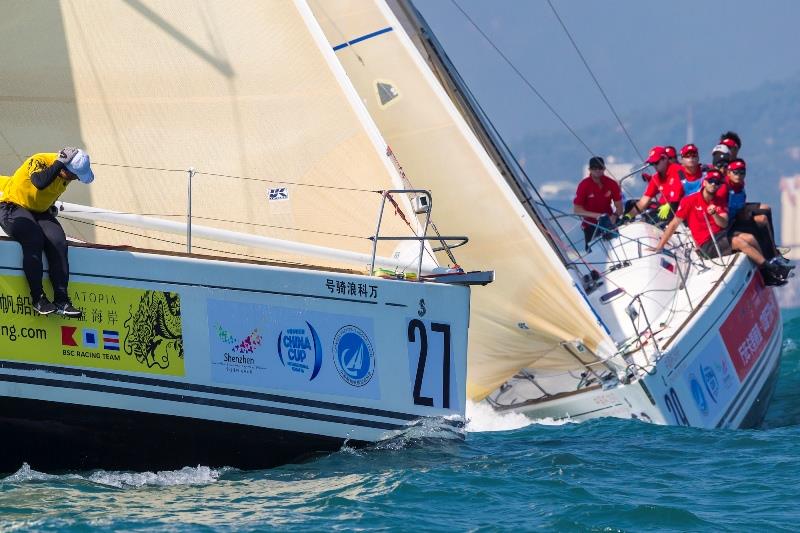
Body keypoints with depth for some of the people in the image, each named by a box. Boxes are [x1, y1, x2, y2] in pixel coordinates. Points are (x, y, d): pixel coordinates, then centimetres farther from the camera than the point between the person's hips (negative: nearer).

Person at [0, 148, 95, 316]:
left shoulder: (66, 176, -2)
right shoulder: (39, 162, -23)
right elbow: (40, 183, -45)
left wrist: (50, 209, 8)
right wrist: (60, 163, -38)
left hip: (40, 212, 6)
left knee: (58, 242, -21)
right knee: (33, 238, -33)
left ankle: (61, 301, -24)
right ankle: (37, 298, -31)